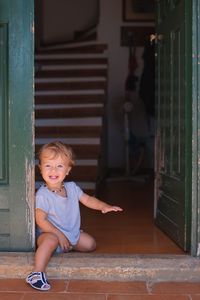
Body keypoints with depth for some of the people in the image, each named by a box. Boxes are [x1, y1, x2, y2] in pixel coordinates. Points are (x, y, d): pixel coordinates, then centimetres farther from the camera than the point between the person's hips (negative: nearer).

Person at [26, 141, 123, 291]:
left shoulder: (72, 187, -2)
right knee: (51, 240, -38)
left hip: (72, 233, 7)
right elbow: (41, 220, -22)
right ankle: (37, 273, -36)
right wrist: (59, 235, -25)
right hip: (50, 233, -7)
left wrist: (104, 206, -13)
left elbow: (87, 199, 4)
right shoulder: (42, 195, -22)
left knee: (91, 244, 2)